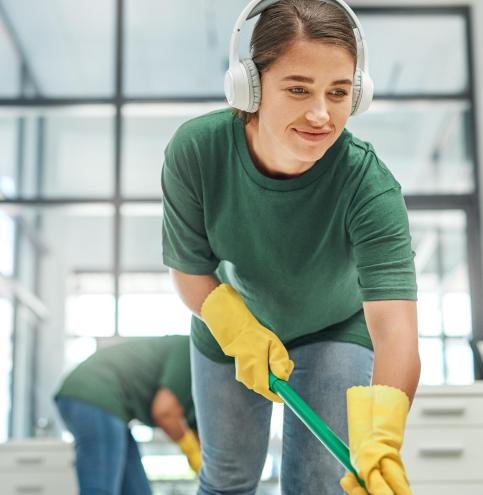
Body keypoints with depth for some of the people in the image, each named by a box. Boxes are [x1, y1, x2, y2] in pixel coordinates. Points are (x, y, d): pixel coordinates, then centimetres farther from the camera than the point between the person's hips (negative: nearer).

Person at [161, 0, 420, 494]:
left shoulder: (368, 185, -36)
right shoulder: (195, 150, -31)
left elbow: (395, 326, -46)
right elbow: (189, 271, -17)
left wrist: (380, 437, -63)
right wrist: (241, 332, -35)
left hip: (336, 330, -1)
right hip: (228, 327, 2)